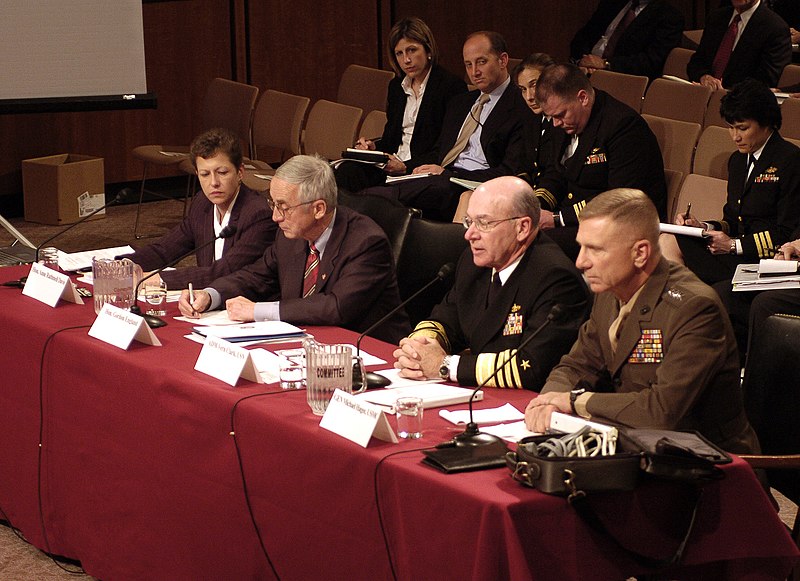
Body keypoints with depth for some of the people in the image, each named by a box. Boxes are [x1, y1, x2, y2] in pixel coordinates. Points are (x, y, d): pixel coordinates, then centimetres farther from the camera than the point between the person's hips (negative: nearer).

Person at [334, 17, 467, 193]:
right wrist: (373, 146, 1)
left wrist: (406, 167, -17)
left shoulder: (452, 86, -5)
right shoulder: (396, 86, 19)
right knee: (347, 171, -25)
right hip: (393, 164, 7)